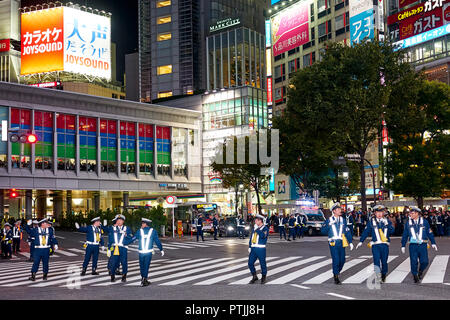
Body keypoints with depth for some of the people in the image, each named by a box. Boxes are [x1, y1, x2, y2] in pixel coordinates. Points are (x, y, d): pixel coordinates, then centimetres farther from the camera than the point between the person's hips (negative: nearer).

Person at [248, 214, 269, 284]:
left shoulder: (265, 228, -5)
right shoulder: (254, 228, 15)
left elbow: (263, 235, -24)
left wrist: (257, 229, -19)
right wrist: (249, 247, 14)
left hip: (261, 249, -6)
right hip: (253, 248, 6)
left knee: (262, 263, 2)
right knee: (250, 263, 4)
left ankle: (263, 277, 19)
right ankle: (254, 277, 20)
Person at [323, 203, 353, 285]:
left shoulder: (343, 220, 13)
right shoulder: (329, 220, 3)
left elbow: (347, 232, 14)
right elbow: (324, 230, -5)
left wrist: (350, 242, 7)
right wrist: (329, 224, -20)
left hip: (342, 243, 4)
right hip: (333, 243, -4)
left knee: (342, 260, 4)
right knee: (336, 260, -9)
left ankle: (336, 272, 29)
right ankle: (336, 277, 1)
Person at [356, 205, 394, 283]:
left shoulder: (387, 221, 10)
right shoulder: (371, 221, 6)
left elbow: (392, 231, -3)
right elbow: (366, 232, 7)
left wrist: (386, 224, -16)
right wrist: (361, 241, 4)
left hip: (385, 245, 2)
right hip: (375, 245, -2)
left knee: (384, 261, 8)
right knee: (376, 260, -16)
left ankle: (383, 276, 26)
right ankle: (377, 275, -21)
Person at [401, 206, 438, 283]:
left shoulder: (424, 222, 4)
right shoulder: (408, 223, 6)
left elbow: (429, 233, 9)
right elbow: (405, 235, 11)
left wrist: (433, 243, 5)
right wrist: (403, 246, 10)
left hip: (423, 245, 0)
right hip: (413, 245, 0)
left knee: (424, 262, -5)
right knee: (413, 262, -4)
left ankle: (420, 271, 26)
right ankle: (415, 277, 12)